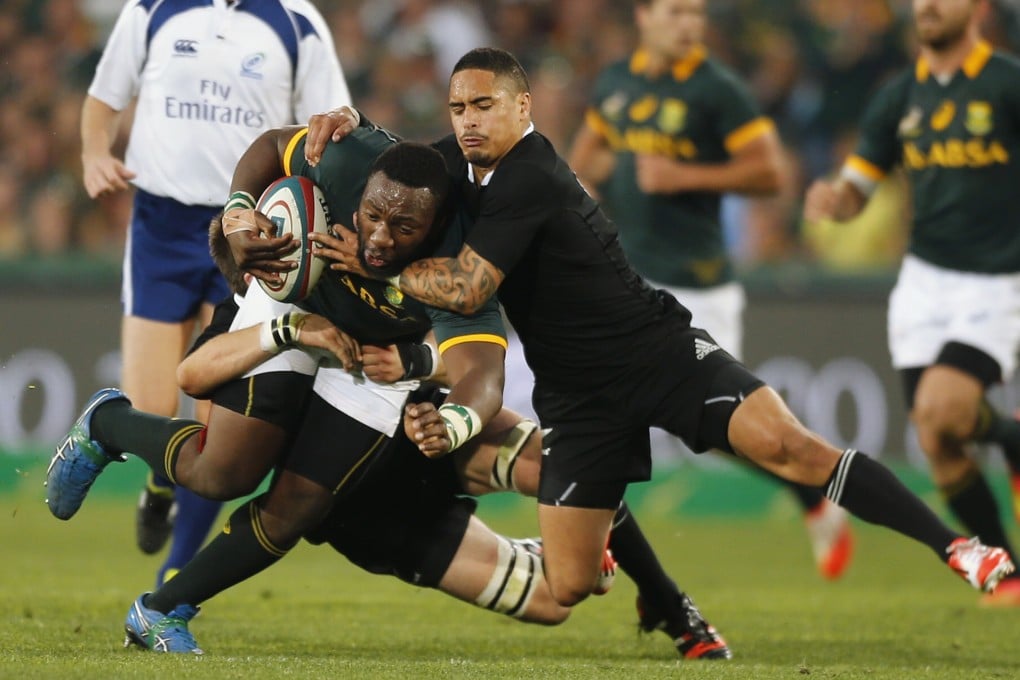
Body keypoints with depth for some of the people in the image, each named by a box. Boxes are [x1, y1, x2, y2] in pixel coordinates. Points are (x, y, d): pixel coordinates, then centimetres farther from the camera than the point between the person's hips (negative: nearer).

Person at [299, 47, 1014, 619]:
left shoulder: (529, 177, -19)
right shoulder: (466, 162, 5)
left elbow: (465, 289, -23)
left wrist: (374, 261, -12)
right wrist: (345, 120, 4)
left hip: (658, 350, -7)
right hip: (575, 390, 7)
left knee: (786, 445, -28)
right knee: (568, 587, -4)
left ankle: (954, 548, -25)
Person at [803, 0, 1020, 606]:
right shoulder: (902, 97, 7)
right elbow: (857, 188, 11)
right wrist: (833, 199, -11)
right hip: (925, 280, 5)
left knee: (940, 410, -24)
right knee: (938, 445, -2)